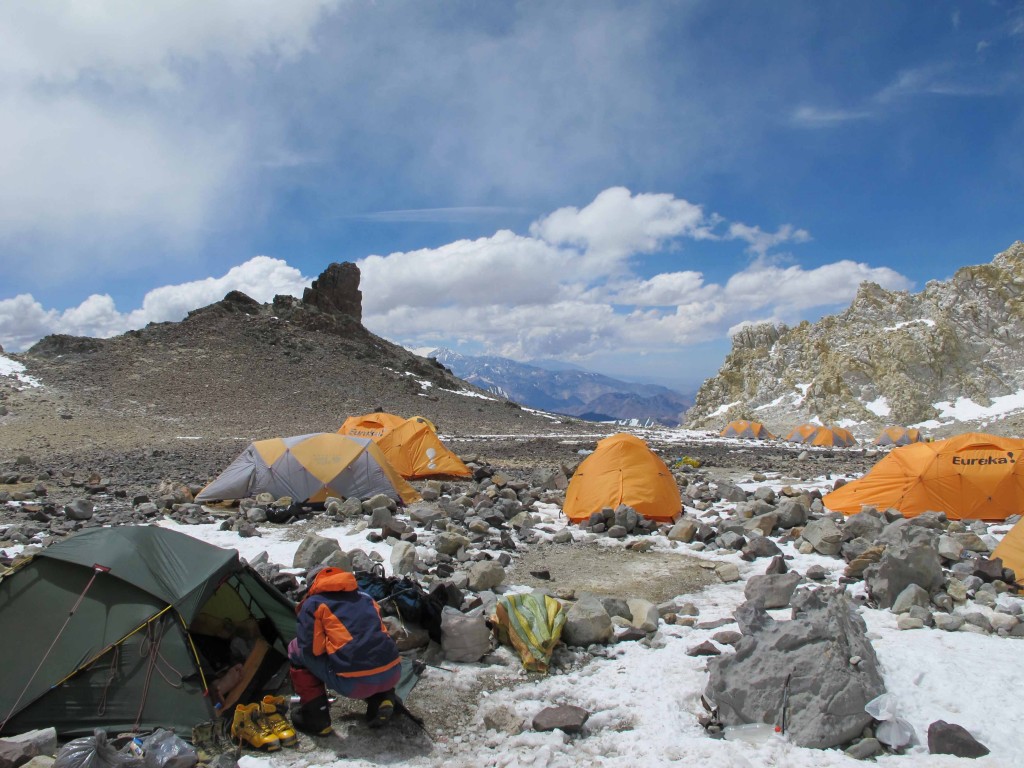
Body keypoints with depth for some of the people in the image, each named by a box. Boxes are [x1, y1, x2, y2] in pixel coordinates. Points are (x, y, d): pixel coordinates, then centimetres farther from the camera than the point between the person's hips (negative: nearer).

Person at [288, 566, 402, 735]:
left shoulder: (313, 604, 9)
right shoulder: (366, 598, 24)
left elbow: (311, 649, 2)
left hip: (352, 684, -5)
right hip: (392, 675, 5)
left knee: (296, 650, 17)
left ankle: (315, 717, 14)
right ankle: (382, 698, 16)